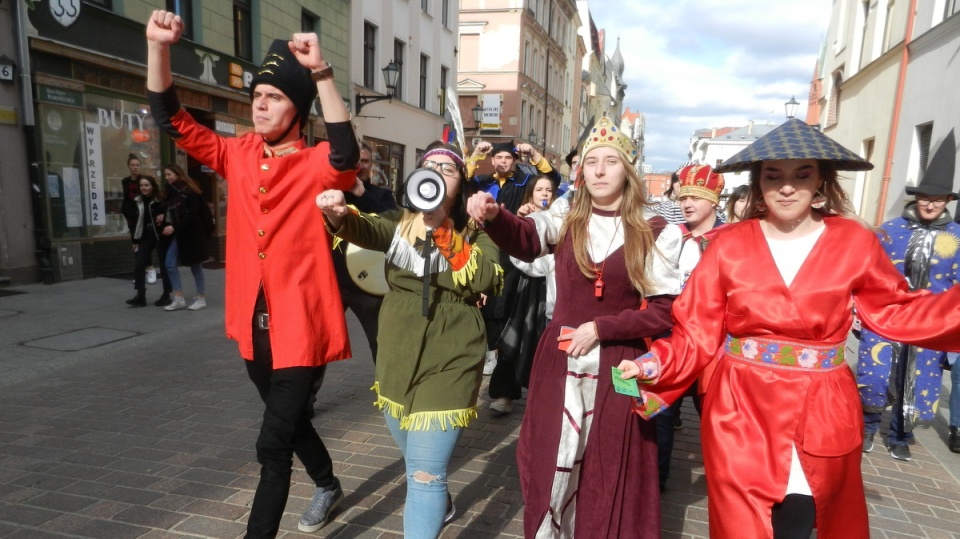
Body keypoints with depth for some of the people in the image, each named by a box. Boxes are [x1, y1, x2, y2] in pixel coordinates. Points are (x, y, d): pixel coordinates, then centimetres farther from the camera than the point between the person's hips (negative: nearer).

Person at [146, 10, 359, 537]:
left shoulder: (315, 166, -11)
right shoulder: (238, 155, 6)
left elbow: (346, 155, -33)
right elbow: (172, 118, 5)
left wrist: (321, 73, -39)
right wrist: (158, 47, -8)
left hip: (301, 326, -7)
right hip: (254, 324, 7)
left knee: (272, 445, -2)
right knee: (287, 421, 25)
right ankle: (327, 485, 51)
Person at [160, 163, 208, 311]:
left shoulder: (189, 191, -11)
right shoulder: (171, 191, 11)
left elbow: (192, 215, -18)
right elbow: (170, 212, 16)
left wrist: (175, 227, -22)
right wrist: (166, 224, -4)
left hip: (190, 233, -7)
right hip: (177, 234, 7)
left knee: (195, 266, 2)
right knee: (169, 264, 1)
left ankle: (201, 298, 14)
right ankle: (179, 299, 7)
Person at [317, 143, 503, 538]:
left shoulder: (476, 230, -1)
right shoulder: (399, 220, 4)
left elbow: (487, 280, -18)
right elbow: (366, 230, -18)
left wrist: (444, 235, -24)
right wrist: (339, 215, -39)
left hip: (450, 358, -4)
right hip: (398, 356, 4)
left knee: (425, 472, -7)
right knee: (416, 459, 24)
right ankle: (440, 507, 54)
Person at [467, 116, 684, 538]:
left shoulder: (654, 232, -2)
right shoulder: (566, 217, 2)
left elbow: (666, 311, -5)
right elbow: (526, 238, -19)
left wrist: (600, 328, -14)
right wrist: (493, 215, -40)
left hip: (617, 367, -1)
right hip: (559, 361, 2)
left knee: (610, 476, 10)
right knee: (550, 464, 12)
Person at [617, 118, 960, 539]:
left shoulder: (854, 242, -2)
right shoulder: (729, 244, -6)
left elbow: (897, 312, 11)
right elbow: (698, 332, -6)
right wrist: (652, 366, -20)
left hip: (821, 415, 1)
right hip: (740, 413, -1)